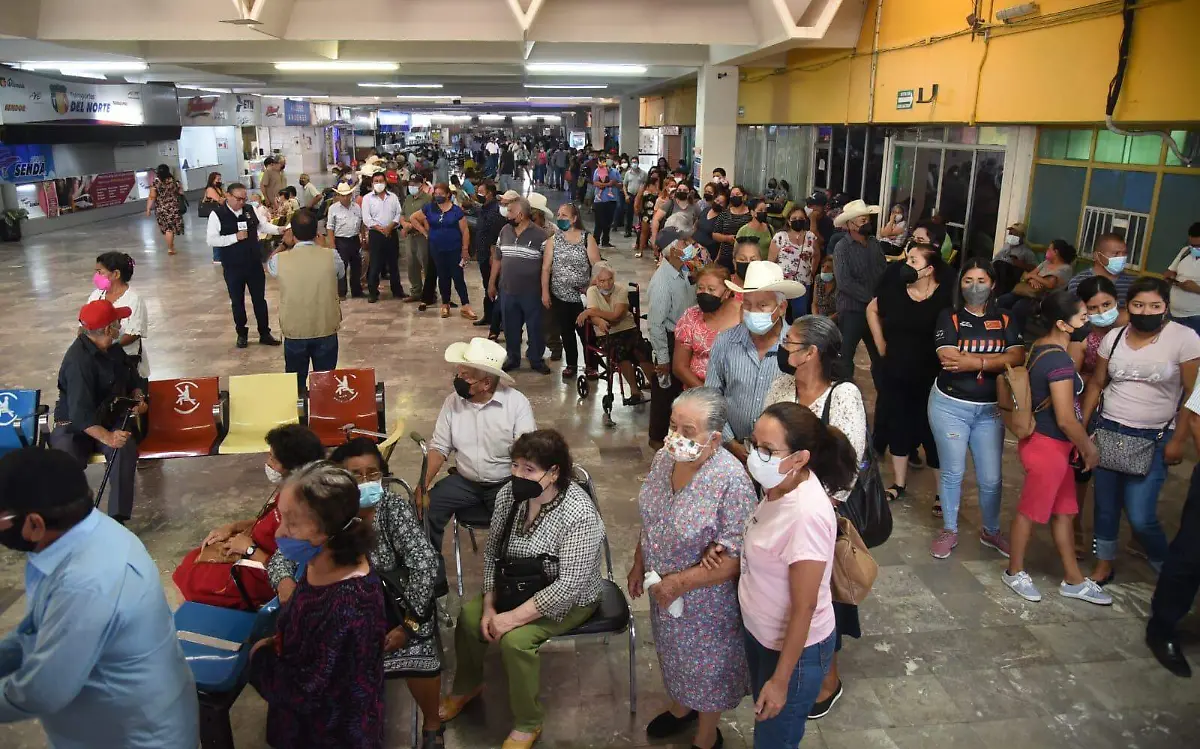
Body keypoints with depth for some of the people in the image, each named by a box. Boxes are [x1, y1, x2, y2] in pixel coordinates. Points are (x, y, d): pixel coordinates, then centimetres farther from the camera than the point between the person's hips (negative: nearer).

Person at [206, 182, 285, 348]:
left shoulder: (250, 210, 1)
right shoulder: (217, 214, -11)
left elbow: (263, 225, 8)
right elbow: (211, 240, -16)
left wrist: (279, 230, -12)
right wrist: (235, 237, -22)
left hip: (254, 264, 3)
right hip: (233, 267, -3)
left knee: (260, 299, 12)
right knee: (237, 301, 11)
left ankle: (265, 334, 23)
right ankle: (242, 334, 28)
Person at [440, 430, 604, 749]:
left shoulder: (579, 515, -32)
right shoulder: (509, 494, -12)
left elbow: (569, 585, -31)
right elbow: (493, 552, -2)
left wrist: (513, 618, -27)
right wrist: (489, 606, -11)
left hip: (567, 601, -6)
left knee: (515, 639, -25)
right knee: (469, 616, -8)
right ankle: (467, 687, 23)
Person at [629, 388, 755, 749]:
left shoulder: (731, 481, -31)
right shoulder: (663, 458, -10)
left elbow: (735, 557, -28)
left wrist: (680, 583, -25)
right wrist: (639, 565, 9)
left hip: (707, 600, -6)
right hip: (664, 589, 6)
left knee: (707, 664, 17)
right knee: (674, 651, 28)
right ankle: (680, 707, 56)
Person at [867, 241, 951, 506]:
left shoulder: (944, 298, -17)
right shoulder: (895, 289, -4)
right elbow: (872, 310, 13)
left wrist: (946, 366, -12)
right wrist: (880, 344, 9)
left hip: (930, 378, -4)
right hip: (895, 375, 4)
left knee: (934, 433, 6)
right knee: (898, 427, 15)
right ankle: (898, 483, 32)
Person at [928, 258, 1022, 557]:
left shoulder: (1004, 320, 5)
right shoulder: (949, 317, -4)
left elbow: (1018, 358, -10)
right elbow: (948, 358, -18)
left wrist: (973, 362, -20)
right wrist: (995, 359, -13)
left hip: (990, 409, 3)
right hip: (950, 405, -2)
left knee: (991, 477, 7)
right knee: (952, 472, 5)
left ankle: (991, 531, 28)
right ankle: (949, 530, 21)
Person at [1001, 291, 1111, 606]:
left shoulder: (1040, 347, 2)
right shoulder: (1059, 360, -25)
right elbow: (1066, 419, -23)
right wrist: (1089, 448, -6)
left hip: (1050, 442, 9)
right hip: (1048, 446, -9)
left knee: (1063, 510, 18)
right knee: (1032, 510, 8)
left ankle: (1073, 579, 30)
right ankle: (1014, 572, 27)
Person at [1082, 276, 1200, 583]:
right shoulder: (1114, 337, 3)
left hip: (1154, 439, -4)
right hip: (1108, 431, 4)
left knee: (1140, 517, -7)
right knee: (1105, 507, 11)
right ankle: (1103, 567, 30)